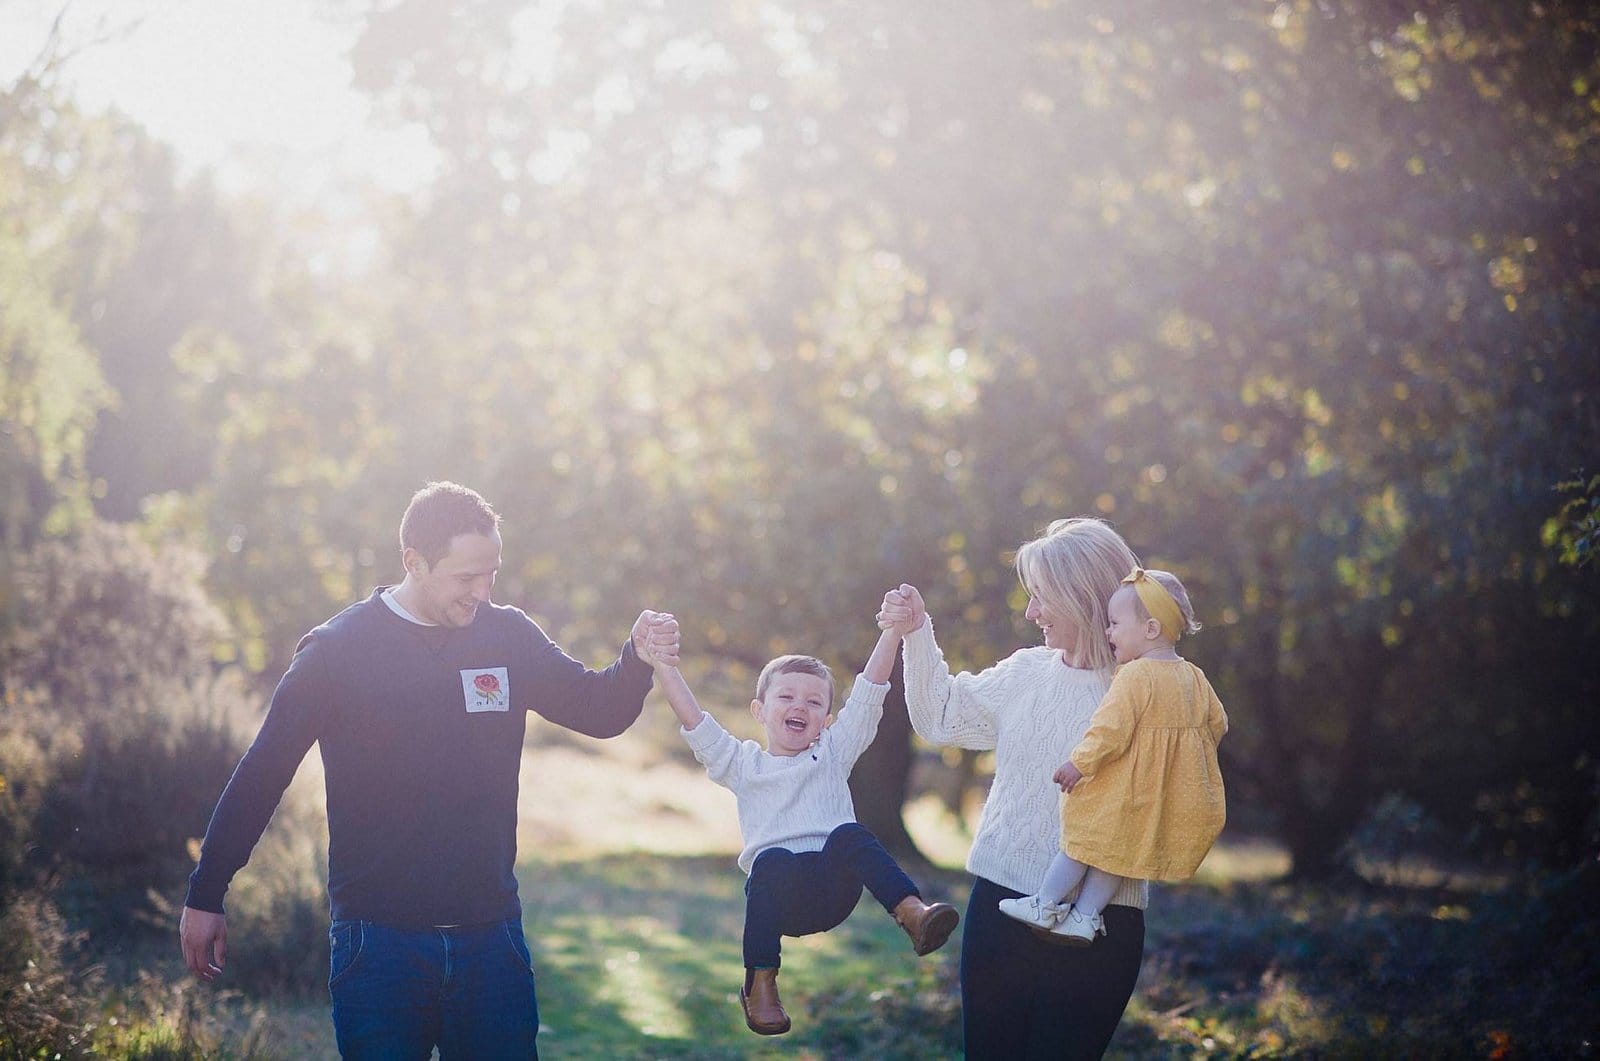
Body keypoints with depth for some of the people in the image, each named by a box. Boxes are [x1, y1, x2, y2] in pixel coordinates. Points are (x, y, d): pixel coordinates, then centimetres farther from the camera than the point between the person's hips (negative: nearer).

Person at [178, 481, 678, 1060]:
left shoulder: (510, 637, 3)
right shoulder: (337, 649, -6)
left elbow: (597, 711, 8)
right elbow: (260, 775, -1)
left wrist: (638, 660, -14)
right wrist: (205, 896, 0)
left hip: (490, 940, 3)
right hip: (377, 942, -3)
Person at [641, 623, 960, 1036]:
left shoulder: (833, 753, 22)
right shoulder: (742, 763, 20)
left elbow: (868, 694, 14)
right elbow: (694, 723, 7)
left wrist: (893, 630, 5)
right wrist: (664, 667, -5)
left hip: (834, 890, 1)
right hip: (779, 892, -1)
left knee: (850, 835, -29)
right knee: (772, 860, -35)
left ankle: (912, 913, -44)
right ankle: (760, 983, -28)